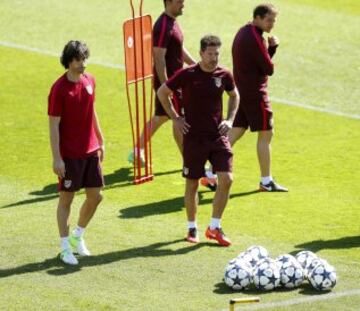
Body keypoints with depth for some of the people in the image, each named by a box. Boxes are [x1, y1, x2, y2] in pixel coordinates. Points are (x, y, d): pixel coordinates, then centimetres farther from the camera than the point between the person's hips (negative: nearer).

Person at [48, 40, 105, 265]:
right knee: (66, 198, 4)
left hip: (91, 151, 6)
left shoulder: (89, 80, 4)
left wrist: (101, 142, 18)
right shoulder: (60, 88, -15)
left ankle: (78, 237, 30)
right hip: (69, 155, -6)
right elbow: (54, 125, -14)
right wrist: (57, 158, -16)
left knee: (95, 196, 10)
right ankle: (65, 248, 14)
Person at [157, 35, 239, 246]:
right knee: (192, 183, 5)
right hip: (194, 137, -2)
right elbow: (162, 92, 3)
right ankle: (192, 228, 21)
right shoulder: (187, 75, -9)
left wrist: (230, 120, 8)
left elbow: (234, 96, 21)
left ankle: (215, 227, 3)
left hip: (218, 136, 2)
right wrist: (175, 118, -1)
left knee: (226, 179, -10)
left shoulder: (224, 76, 0)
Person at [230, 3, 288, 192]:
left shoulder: (243, 32, 13)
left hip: (241, 90, 9)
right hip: (255, 93, -9)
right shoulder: (255, 38, -19)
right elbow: (269, 69, -15)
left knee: (235, 132, 10)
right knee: (265, 134, 0)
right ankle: (266, 181, 6)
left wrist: (272, 47, -2)